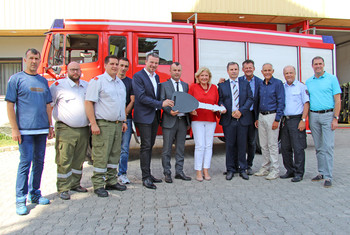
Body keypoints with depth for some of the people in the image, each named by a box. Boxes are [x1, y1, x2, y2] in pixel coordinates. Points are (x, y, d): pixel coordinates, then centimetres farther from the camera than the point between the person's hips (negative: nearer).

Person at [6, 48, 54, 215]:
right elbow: (10, 105, -4)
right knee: (25, 162, -5)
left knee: (39, 162, 10)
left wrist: (50, 126, 12)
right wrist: (14, 129, -10)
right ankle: (20, 199, 5)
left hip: (42, 129, 5)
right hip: (25, 130, -5)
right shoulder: (16, 79, 0)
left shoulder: (43, 81, 15)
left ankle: (35, 193, 23)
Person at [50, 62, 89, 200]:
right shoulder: (59, 85, -1)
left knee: (79, 159, 12)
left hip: (83, 130, 5)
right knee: (64, 160, -4)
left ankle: (75, 184, 26)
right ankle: (63, 189, 6)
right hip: (65, 130, -5)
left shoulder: (87, 86, 13)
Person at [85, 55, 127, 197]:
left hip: (117, 124, 7)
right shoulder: (98, 81, -5)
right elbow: (88, 102, -11)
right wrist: (93, 124, -18)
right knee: (101, 156, -5)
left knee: (114, 154, 12)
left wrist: (124, 121, 17)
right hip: (103, 124, -7)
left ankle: (111, 181, 23)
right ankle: (98, 185, 6)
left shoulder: (120, 83, 18)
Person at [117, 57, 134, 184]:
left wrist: (124, 114, -7)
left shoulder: (130, 82, 11)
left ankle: (122, 173, 10)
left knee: (124, 148, 1)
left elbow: (132, 101, 5)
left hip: (126, 118, 1)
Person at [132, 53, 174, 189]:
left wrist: (166, 104, 2)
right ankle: (146, 177, 2)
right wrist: (161, 104, -21)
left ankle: (148, 174, 21)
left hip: (155, 116, 7)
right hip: (144, 117, -7)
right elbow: (141, 97, -18)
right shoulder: (138, 76, -9)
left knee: (150, 146, 12)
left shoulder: (156, 77, 16)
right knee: (145, 146, -5)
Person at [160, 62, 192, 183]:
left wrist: (188, 121, 8)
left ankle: (179, 172, 21)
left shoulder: (185, 85, 14)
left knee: (181, 148, 10)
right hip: (169, 121, -4)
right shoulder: (164, 85, 2)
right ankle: (167, 173, 14)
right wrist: (170, 111, -22)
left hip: (183, 120, 4)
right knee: (167, 149, 2)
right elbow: (162, 102, -4)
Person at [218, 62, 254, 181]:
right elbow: (220, 101, 5)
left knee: (242, 145, 5)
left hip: (243, 119, 1)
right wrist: (224, 109, -13)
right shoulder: (222, 85, 8)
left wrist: (241, 111, -10)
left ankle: (242, 169, 16)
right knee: (230, 145, 4)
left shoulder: (245, 83, 9)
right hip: (228, 120, 0)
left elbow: (250, 98, 2)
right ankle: (230, 170, 14)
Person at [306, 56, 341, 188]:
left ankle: (328, 177, -3)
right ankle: (321, 172, 19)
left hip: (327, 115, -4)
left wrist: (335, 118, -11)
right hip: (313, 116, 4)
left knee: (328, 147, -6)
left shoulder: (332, 79, 2)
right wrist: (306, 118, 6)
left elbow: (337, 100, -3)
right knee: (318, 147, 9)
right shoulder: (308, 82, 13)